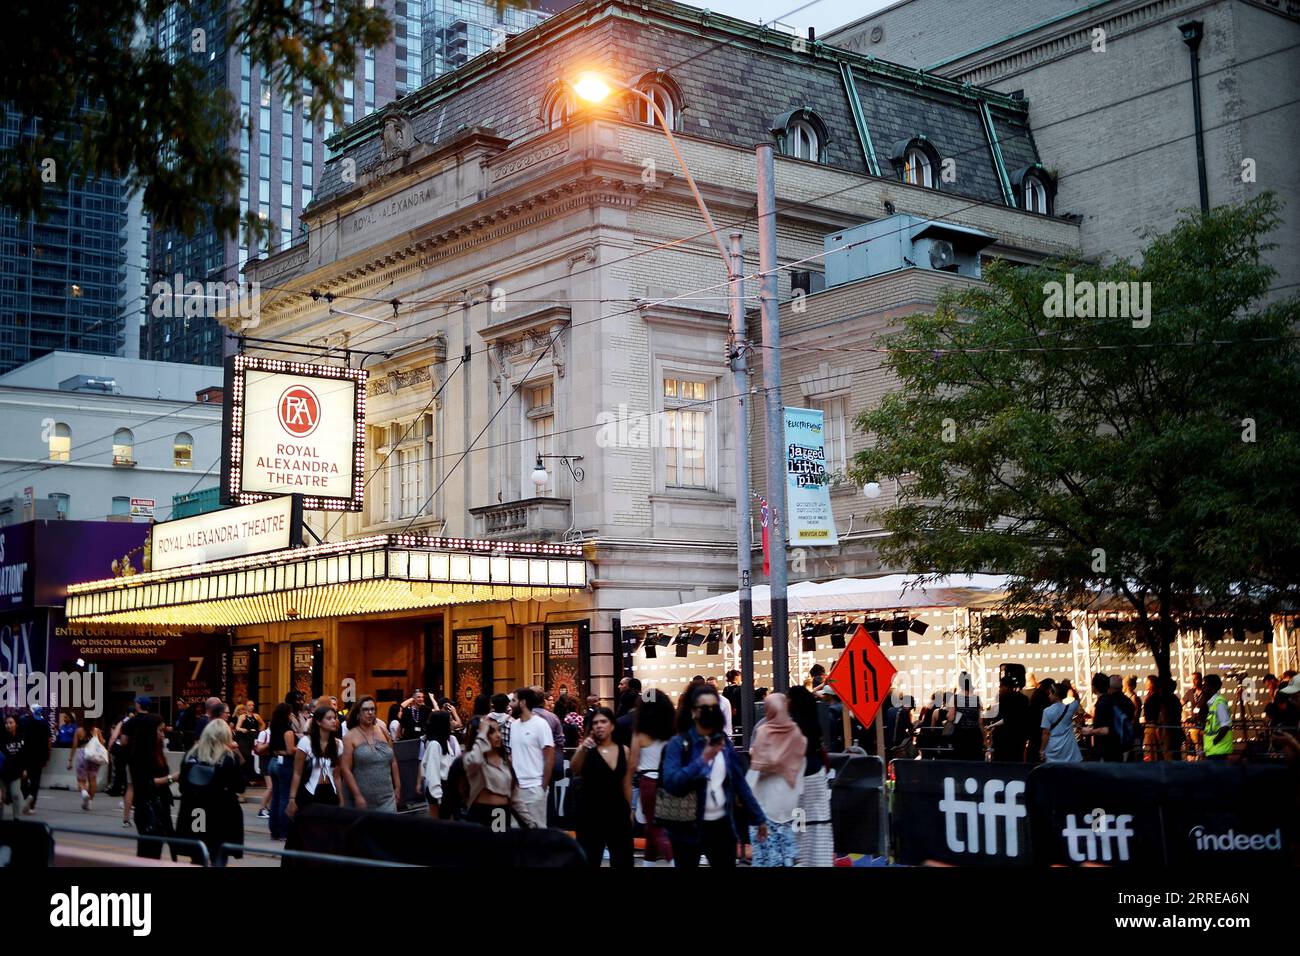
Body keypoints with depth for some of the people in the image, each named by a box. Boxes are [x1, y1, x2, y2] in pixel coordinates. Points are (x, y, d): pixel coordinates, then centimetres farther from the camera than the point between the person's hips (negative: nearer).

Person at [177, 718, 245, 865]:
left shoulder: (191, 755, 3)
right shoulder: (230, 757, -7)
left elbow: (182, 786, 11)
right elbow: (240, 787, 0)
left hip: (193, 818, 4)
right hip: (221, 817, -4)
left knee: (197, 861, 13)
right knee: (218, 861, 1)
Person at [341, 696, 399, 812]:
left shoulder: (383, 732, 9)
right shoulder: (350, 737, -3)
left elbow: (393, 762, 15)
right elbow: (345, 769, -9)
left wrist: (397, 787, 13)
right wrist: (357, 796, -13)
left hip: (387, 797, 3)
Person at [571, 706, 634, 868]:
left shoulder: (624, 751, 5)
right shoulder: (587, 749, -4)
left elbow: (627, 784, 13)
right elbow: (575, 771, -23)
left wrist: (630, 810, 15)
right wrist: (582, 749, -40)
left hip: (618, 813, 3)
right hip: (590, 814, -3)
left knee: (624, 863, 7)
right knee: (589, 862, 3)